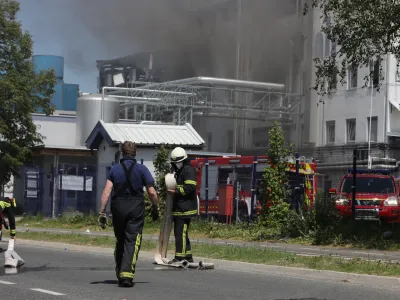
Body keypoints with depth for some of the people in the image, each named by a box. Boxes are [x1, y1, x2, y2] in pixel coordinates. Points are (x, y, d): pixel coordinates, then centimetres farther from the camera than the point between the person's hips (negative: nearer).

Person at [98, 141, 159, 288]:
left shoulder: (114, 169, 3)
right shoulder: (142, 169, -1)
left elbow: (106, 192, -5)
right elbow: (152, 192, -3)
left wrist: (102, 211, -5)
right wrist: (155, 208, 12)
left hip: (118, 207, 2)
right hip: (136, 208, -2)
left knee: (120, 241, 17)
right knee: (132, 241, -4)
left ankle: (120, 273, 25)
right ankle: (127, 274, -18)